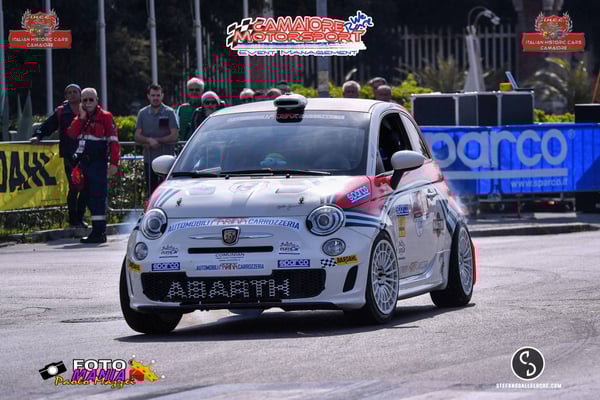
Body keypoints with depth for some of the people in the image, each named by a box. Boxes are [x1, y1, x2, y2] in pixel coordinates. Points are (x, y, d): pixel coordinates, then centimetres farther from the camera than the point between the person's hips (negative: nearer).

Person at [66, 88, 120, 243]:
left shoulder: (105, 117, -3)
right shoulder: (80, 118, 17)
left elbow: (114, 141, -9)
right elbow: (71, 134, 1)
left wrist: (114, 163, -16)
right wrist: (81, 118, -7)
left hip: (98, 164, -7)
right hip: (84, 163, 7)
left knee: (97, 197, -11)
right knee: (90, 197, 9)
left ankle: (99, 232, -12)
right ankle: (98, 231, 15)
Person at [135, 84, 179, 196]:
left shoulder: (169, 113, 1)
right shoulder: (143, 113, 10)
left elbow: (173, 137, -6)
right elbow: (137, 137, 4)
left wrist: (156, 140, -9)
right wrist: (149, 140, -15)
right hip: (149, 159, 3)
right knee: (151, 191, 4)